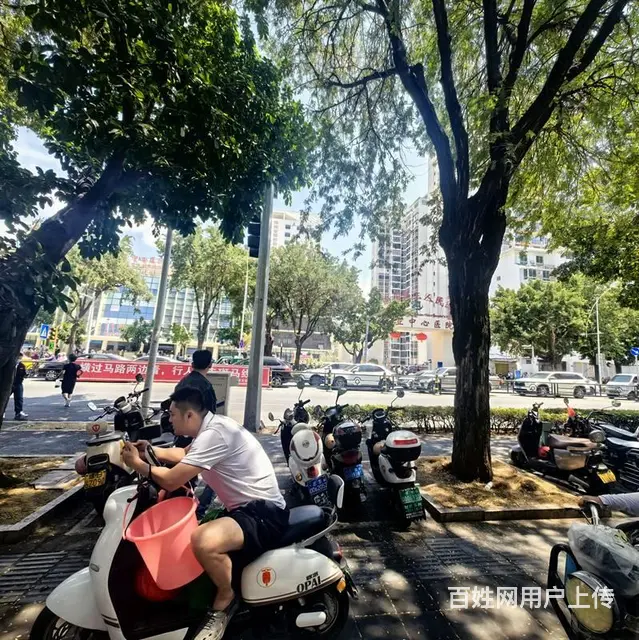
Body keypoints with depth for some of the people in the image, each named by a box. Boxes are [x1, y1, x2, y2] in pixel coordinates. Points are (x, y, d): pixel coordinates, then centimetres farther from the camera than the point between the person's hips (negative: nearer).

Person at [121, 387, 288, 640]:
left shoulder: (214, 433, -23)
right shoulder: (212, 425, 7)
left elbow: (171, 480, -22)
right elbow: (184, 454, 26)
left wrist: (137, 464, -5)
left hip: (264, 512, -10)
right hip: (248, 507, 10)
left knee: (203, 542, -32)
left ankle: (225, 599, -3)